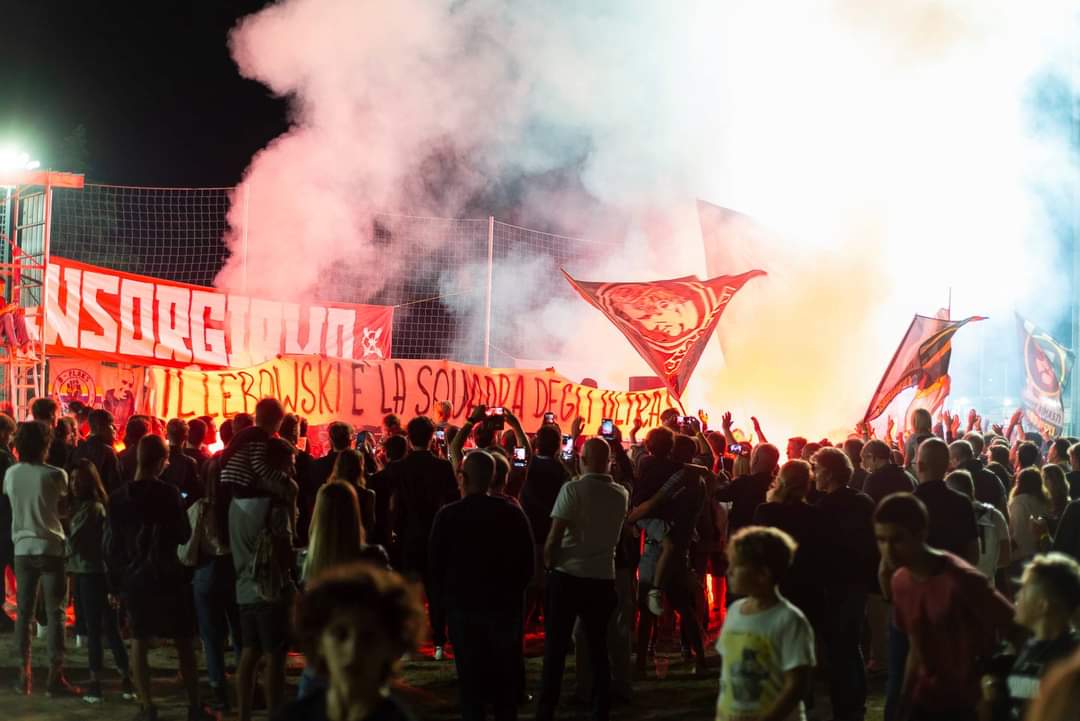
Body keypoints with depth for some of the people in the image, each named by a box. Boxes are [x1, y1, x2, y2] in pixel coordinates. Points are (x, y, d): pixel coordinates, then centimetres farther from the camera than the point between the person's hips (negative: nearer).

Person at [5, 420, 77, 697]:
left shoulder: (11, 474, 0)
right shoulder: (55, 475, -10)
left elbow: (11, 501, 11)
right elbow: (64, 508, -1)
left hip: (23, 548, 4)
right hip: (51, 548, -4)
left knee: (23, 613, 9)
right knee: (55, 614, 1)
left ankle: (24, 675, 11)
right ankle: (55, 676, -1)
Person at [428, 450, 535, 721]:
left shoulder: (448, 515, -13)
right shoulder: (513, 512, -9)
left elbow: (435, 565, -5)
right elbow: (527, 561, -2)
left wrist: (444, 599, 10)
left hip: (463, 607, -1)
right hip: (507, 606, 1)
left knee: (471, 679, 9)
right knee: (506, 679, 14)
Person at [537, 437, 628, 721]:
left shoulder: (573, 489, -11)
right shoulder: (621, 494, 3)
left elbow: (554, 536, -15)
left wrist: (548, 564, 2)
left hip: (568, 576, -4)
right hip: (603, 578, 4)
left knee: (555, 648, 4)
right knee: (598, 649, 12)